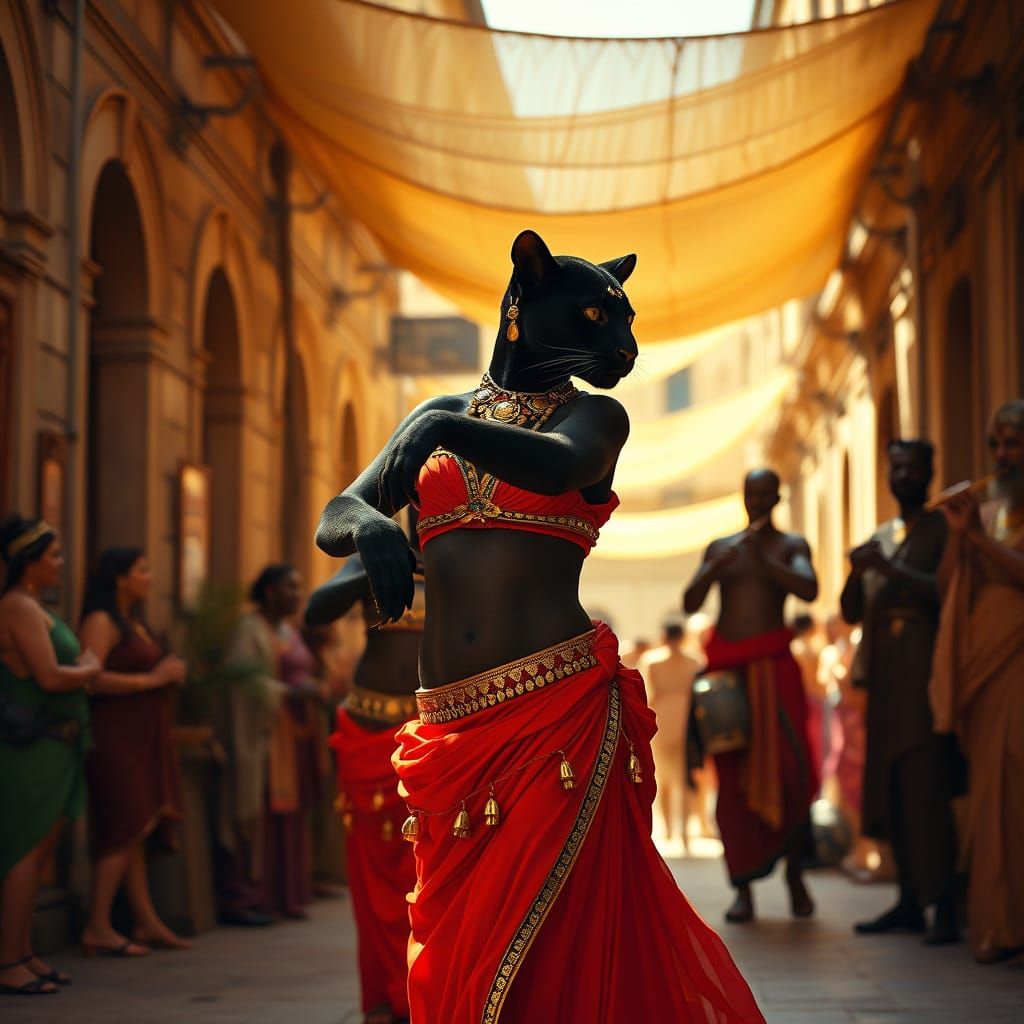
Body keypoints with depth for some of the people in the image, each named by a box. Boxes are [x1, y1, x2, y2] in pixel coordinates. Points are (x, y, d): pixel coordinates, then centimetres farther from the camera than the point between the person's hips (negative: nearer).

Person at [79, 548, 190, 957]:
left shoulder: (134, 623, 19)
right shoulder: (101, 622, -10)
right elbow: (90, 678, -23)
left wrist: (170, 673, 12)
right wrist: (151, 679, -17)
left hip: (141, 738, 9)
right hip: (115, 737, -9)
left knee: (135, 832, 9)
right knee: (125, 831, -10)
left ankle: (147, 923, 11)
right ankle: (97, 928, -6)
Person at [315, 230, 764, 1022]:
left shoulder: (593, 415, 7)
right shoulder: (441, 413, 16)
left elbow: (560, 466, -17)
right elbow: (334, 518, 6)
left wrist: (451, 430, -33)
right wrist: (369, 525, -17)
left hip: (559, 711, -3)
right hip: (451, 727, 3)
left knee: (565, 949, -6)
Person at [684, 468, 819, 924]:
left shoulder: (791, 546, 8)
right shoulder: (719, 547, 15)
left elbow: (809, 590, -11)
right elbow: (690, 603, 5)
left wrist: (763, 561, -18)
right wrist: (715, 568, -11)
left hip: (772, 665, -2)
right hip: (725, 667, 2)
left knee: (787, 766, -11)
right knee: (734, 775, -1)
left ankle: (795, 872, 8)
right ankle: (743, 889, 2)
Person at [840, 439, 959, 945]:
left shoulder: (943, 528, 2)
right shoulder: (880, 538, 21)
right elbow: (852, 612, 17)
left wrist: (893, 571, -18)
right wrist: (857, 573, -2)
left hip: (925, 671, -7)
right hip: (884, 676, 7)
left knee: (926, 786, -12)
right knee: (890, 788, 6)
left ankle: (944, 907, -12)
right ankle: (910, 901, 11)